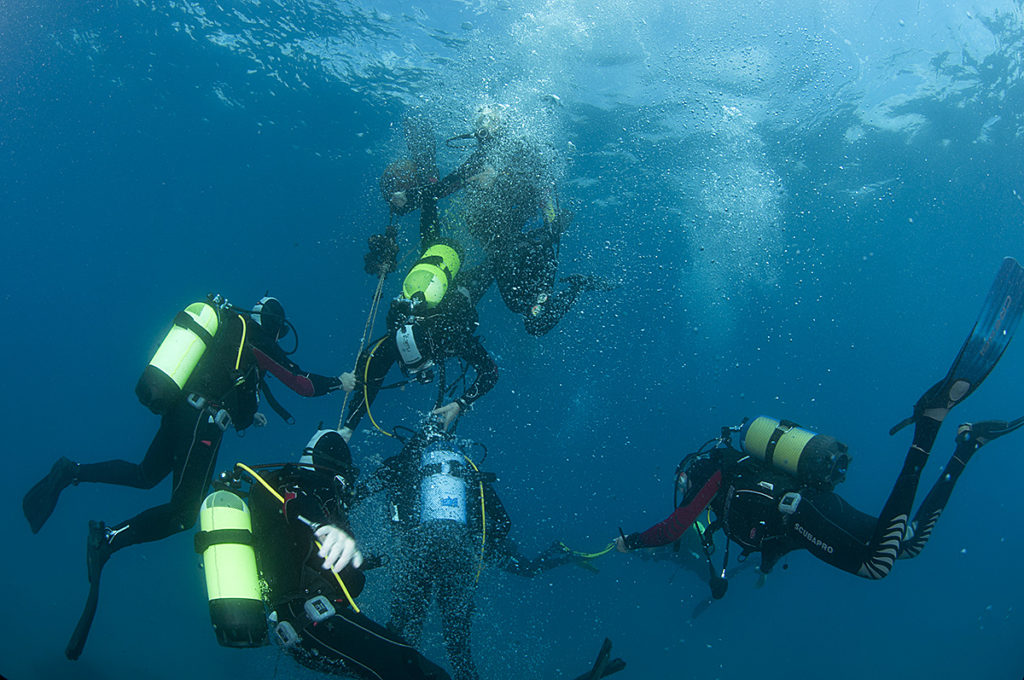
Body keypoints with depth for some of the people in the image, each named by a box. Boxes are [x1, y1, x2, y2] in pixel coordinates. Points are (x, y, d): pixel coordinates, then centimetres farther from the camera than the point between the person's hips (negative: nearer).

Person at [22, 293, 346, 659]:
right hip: (201, 420, -9)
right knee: (184, 510, -3)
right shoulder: (257, 337, -7)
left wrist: (247, 413, 33)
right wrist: (341, 382, 11)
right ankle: (109, 537, -16)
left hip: (176, 407, 9)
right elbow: (304, 384, -5)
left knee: (146, 475, 28)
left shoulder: (227, 323, 16)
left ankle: (71, 472, 12)